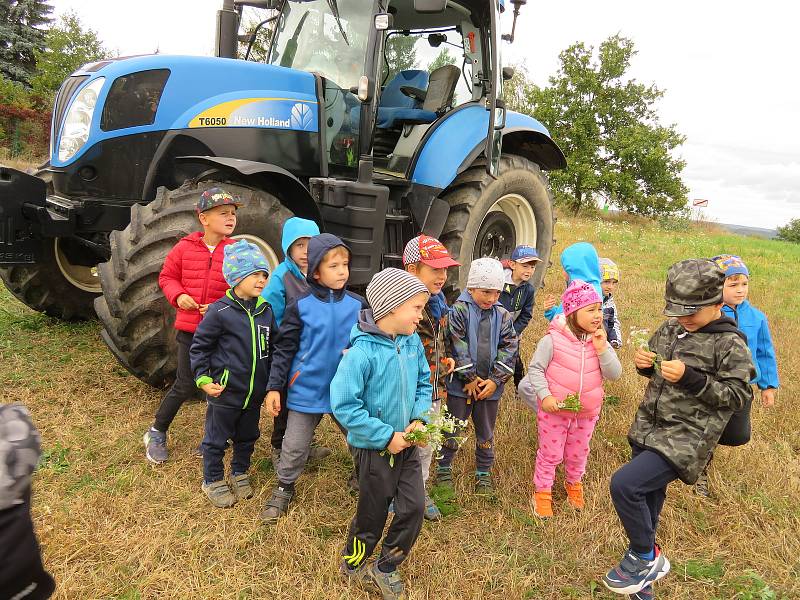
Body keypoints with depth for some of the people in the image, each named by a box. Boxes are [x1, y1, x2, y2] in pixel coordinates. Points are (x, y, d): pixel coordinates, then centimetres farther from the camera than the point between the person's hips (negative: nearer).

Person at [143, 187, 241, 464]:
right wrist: (178, 295, -8)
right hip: (190, 329, 0)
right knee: (186, 385, 3)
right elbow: (167, 276, 10)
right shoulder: (185, 248, -2)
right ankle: (156, 433, 27)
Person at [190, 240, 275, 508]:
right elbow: (199, 347, -8)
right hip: (225, 393, -5)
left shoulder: (266, 310, 1)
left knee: (247, 437, 21)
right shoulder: (220, 311, -15)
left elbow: (272, 348, 11)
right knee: (216, 440, 12)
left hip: (255, 393, 5)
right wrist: (203, 379, -13)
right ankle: (213, 481, 32)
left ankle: (240, 474, 42)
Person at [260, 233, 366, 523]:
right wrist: (274, 387, -6)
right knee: (294, 447, 12)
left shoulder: (358, 304, -4)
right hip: (307, 390, -1)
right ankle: (284, 489, 35)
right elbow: (284, 349, -5)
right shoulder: (300, 305, -8)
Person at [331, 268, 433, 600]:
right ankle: (353, 564, 42)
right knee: (373, 514, 12)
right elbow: (344, 405, -25)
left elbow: (424, 383, 9)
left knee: (414, 508, 8)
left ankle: (385, 568, 33)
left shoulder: (412, 341, -5)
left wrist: (420, 418, -8)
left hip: (408, 444, 6)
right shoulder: (362, 352, -26)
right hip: (375, 448, -6)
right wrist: (386, 436, -22)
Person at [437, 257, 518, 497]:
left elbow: (509, 349, -1)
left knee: (486, 432, 16)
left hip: (490, 385, 3)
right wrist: (470, 378, -14)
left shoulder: (502, 315, 1)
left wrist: (495, 380, -9)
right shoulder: (459, 310, -10)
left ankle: (484, 473, 32)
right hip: (461, 384, -3)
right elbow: (457, 347, -14)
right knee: (452, 429, 10)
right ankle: (444, 468, 28)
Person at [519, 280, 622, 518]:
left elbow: (614, 374, -9)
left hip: (587, 411, 4)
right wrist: (545, 396, -23)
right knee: (550, 453, 11)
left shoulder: (600, 341, -5)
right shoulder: (553, 339, -19)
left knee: (578, 453, 23)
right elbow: (535, 368, -13)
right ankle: (542, 491, 31)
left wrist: (602, 348, -22)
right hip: (554, 409, -4)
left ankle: (574, 484, 50)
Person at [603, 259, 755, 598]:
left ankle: (646, 557, 4)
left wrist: (690, 378, -23)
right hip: (648, 428, 7)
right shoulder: (669, 329, 6)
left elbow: (737, 396, -11)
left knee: (624, 483, -21)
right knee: (647, 498, 19)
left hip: (687, 437, -7)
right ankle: (644, 569, 41)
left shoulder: (730, 344, -11)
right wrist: (644, 364, -5)